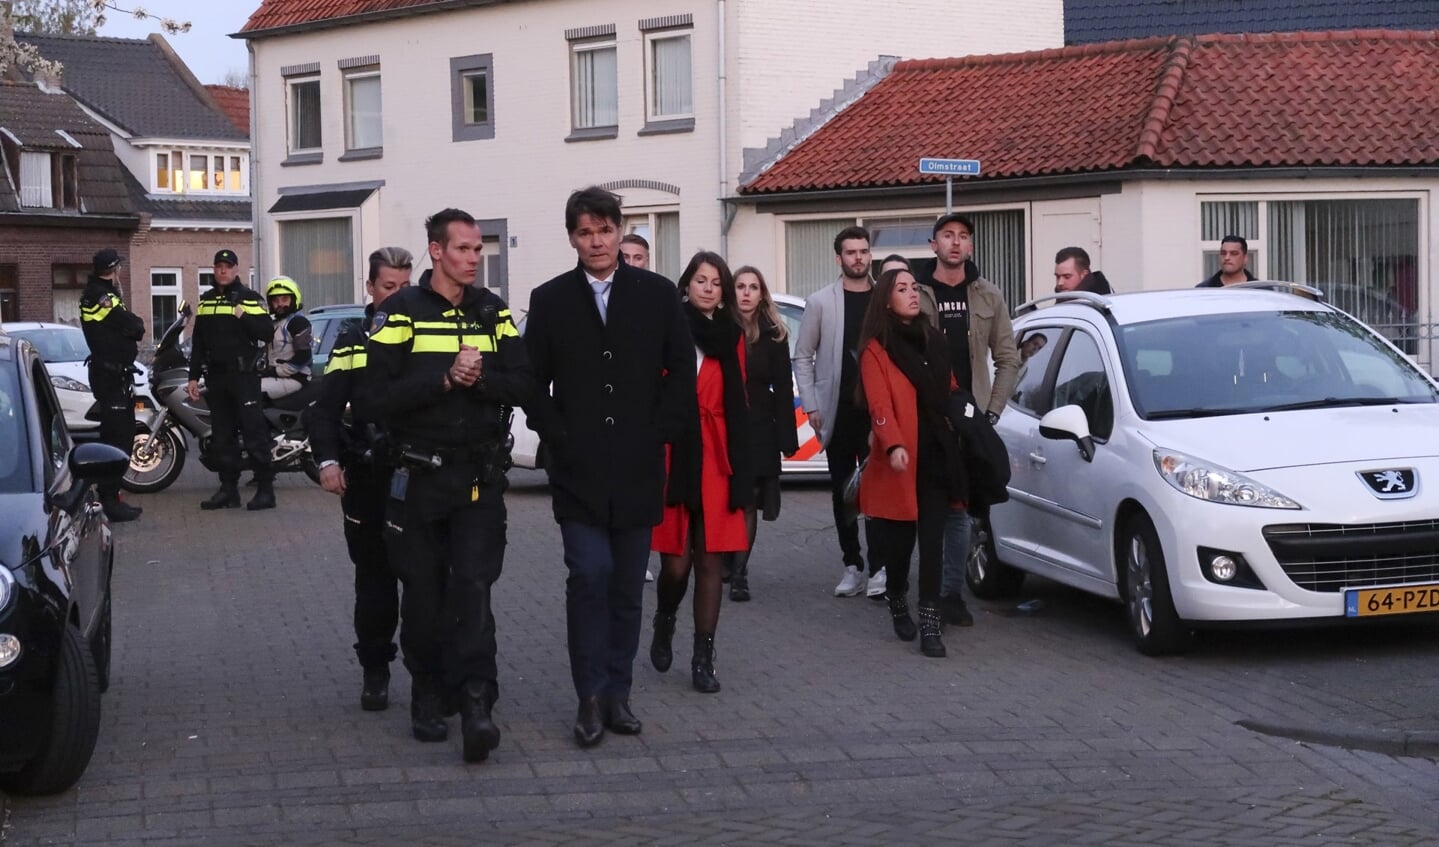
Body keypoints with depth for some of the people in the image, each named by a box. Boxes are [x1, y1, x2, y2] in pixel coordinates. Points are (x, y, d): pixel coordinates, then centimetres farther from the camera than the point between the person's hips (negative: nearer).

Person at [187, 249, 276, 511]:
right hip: (215, 376, 6)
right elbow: (198, 342, 17)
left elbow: (267, 333, -9)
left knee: (254, 432, -8)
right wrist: (193, 376, 13)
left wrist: (244, 317, -22)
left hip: (244, 374, -6)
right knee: (222, 436, 7)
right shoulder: (205, 301, 15)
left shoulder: (249, 299, -1)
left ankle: (265, 489, -6)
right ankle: (228, 489, 12)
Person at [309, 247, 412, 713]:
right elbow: (325, 407, 4)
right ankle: (375, 671, 16)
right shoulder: (352, 342, 9)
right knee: (374, 579, 6)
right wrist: (328, 460, -10)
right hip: (369, 479, 1)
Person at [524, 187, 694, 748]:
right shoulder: (549, 300, 5)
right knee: (589, 576, -12)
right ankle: (590, 697, -1)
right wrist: (559, 438, -4)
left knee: (628, 589, 6)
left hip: (638, 470, 1)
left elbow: (682, 372, 5)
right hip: (578, 469, -1)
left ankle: (617, 693, 18)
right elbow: (533, 382, 6)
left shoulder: (657, 295, 5)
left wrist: (658, 434, -2)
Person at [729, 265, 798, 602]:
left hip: (758, 430, 1)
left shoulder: (774, 335, 5)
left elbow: (783, 389, 3)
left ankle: (739, 573, 3)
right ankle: (726, 565, 10)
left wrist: (787, 438, -3)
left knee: (749, 503, 0)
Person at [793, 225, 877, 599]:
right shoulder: (820, 302, 4)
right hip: (838, 413, 1)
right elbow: (802, 357, 5)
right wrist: (811, 406, -2)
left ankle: (880, 566, 2)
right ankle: (853, 567, 12)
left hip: (878, 412, -1)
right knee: (842, 492, 5)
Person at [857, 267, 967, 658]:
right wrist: (893, 445, -30)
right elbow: (879, 403, -16)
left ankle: (930, 624, -6)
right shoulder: (876, 349, -4)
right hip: (901, 459, -4)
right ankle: (897, 599, 32)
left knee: (932, 541, -4)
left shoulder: (934, 341, 15)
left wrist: (962, 432, 16)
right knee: (900, 538, 4)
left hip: (938, 455, 4)